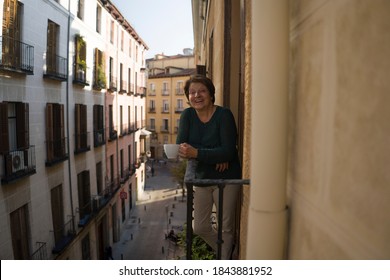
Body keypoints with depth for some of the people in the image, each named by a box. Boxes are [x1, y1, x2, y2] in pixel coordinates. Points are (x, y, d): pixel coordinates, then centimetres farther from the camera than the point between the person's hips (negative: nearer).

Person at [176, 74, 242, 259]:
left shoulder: (224, 115, -17)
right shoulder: (187, 115, -3)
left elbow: (228, 151, -24)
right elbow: (181, 145, -15)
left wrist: (197, 153, -36)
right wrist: (214, 155, -26)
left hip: (226, 179, -5)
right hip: (201, 178, 5)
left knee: (226, 228, 8)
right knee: (200, 228, 16)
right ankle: (225, 251, 43)